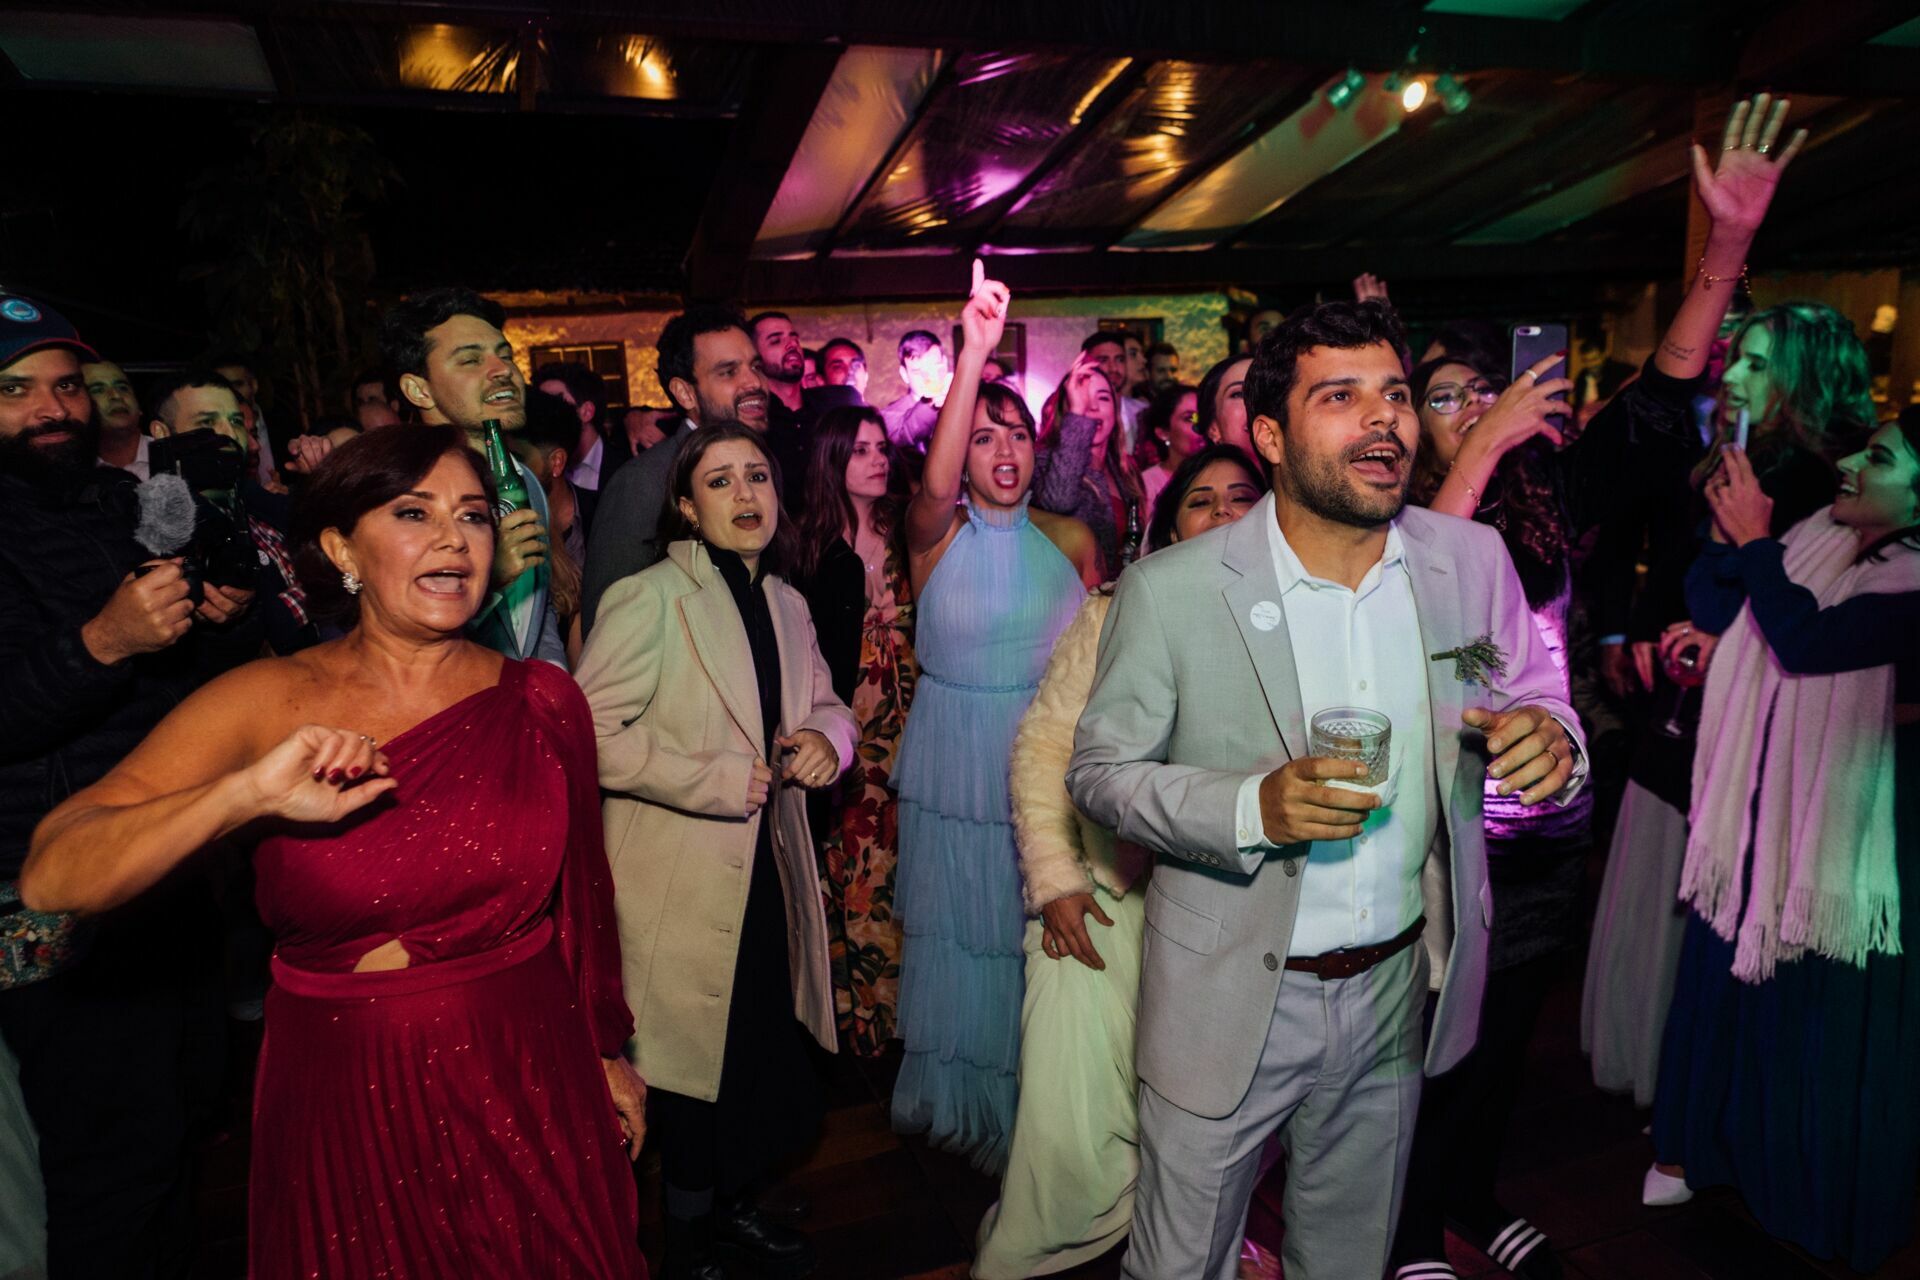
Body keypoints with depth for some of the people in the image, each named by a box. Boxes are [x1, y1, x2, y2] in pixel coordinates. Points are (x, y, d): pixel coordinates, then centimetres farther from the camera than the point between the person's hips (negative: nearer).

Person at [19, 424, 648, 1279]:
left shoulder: (544, 702, -5)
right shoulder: (267, 703, -10)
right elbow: (50, 879, -19)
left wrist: (607, 1052, 15)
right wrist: (245, 794, -35)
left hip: (527, 1095, 2)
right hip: (345, 1104, -1)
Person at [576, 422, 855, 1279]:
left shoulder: (785, 604, 8)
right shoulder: (648, 599, -14)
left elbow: (825, 703, 18)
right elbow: (590, 732, -21)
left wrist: (827, 737, -6)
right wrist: (718, 780, -21)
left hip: (768, 873, 6)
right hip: (684, 881, -6)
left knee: (765, 1056, 18)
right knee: (697, 1066, 9)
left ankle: (734, 1207, 43)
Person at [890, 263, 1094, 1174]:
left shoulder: (1070, 539, 1)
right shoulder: (938, 536, -7)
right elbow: (935, 483, -30)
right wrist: (974, 353, -40)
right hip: (955, 765, -2)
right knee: (961, 935, 11)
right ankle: (961, 1107, 35)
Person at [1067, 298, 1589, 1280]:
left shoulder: (1472, 559, -4)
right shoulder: (1171, 589, -16)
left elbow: (1535, 702, 8)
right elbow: (1100, 770, -10)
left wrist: (1547, 740, -17)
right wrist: (1255, 806, -27)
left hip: (1397, 989, 4)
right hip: (1228, 1002, -3)